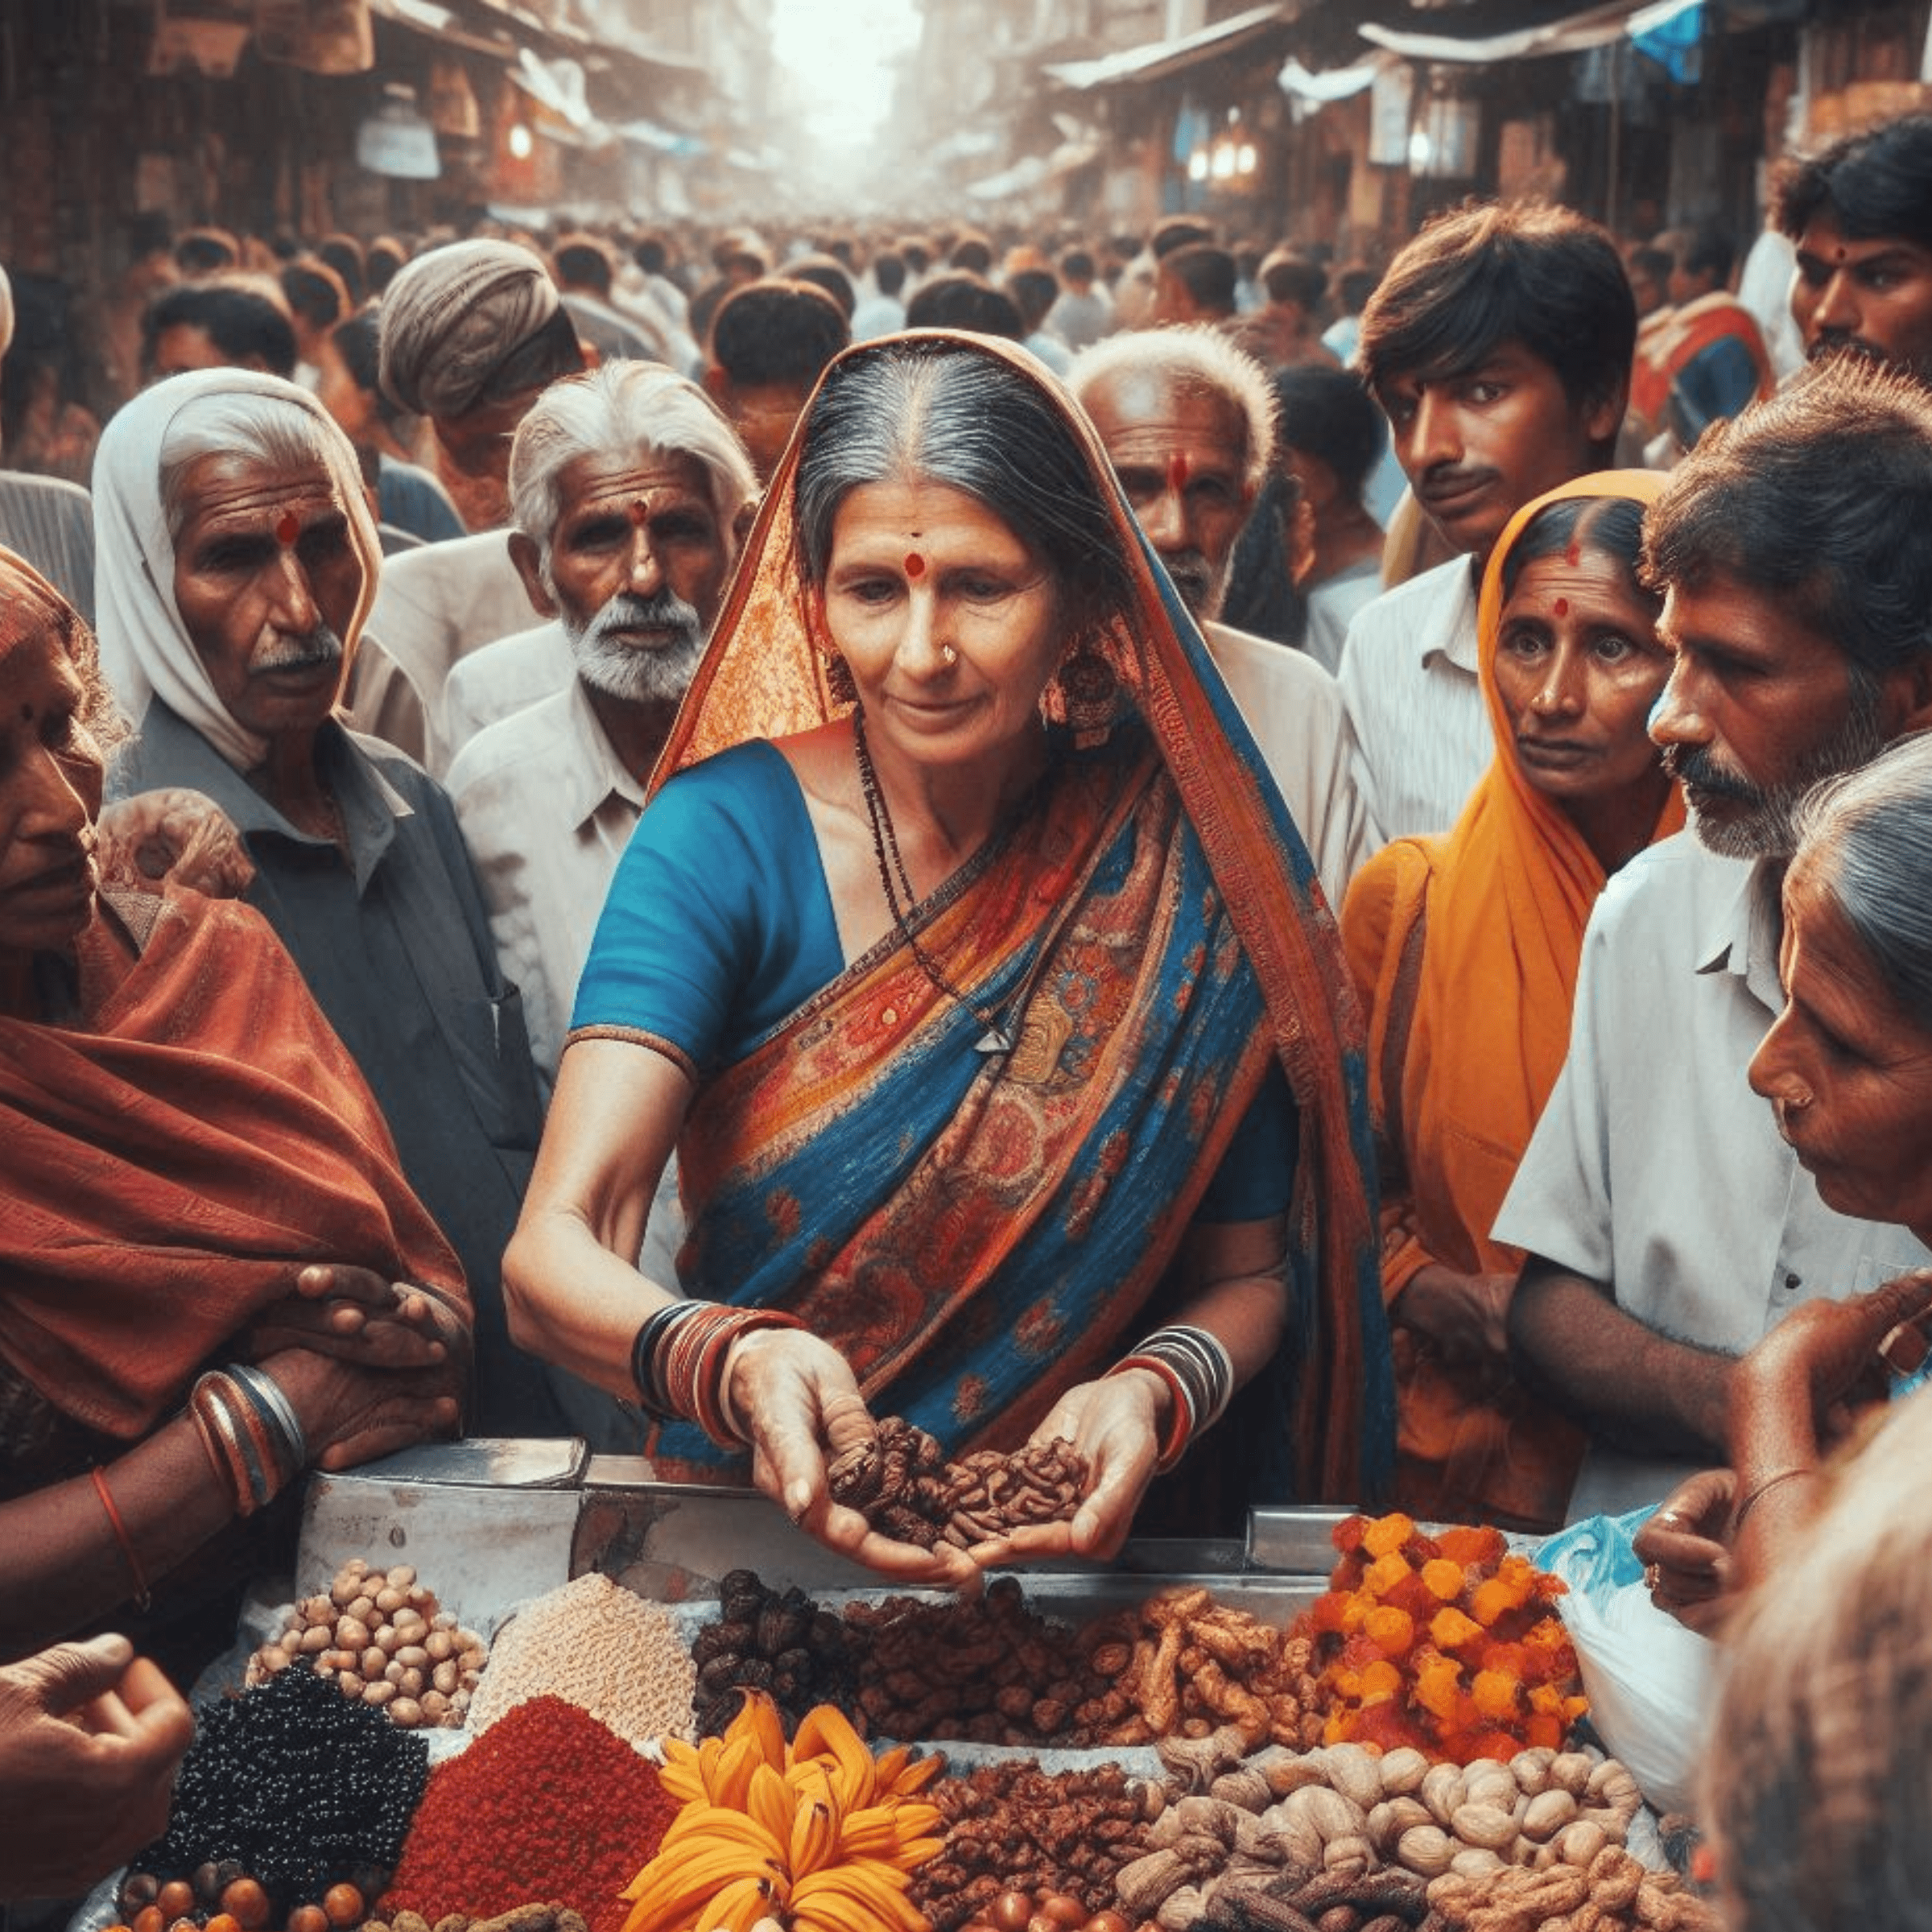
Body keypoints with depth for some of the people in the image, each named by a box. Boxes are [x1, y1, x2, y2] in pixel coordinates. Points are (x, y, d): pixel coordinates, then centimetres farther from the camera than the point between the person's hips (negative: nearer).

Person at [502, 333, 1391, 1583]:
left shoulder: (1189, 869, -5)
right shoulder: (728, 835, -8)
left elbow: (1248, 1273, 4)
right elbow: (554, 1254, -17)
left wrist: (1160, 1391, -17)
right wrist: (732, 1363, -37)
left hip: (1078, 1554, 1)